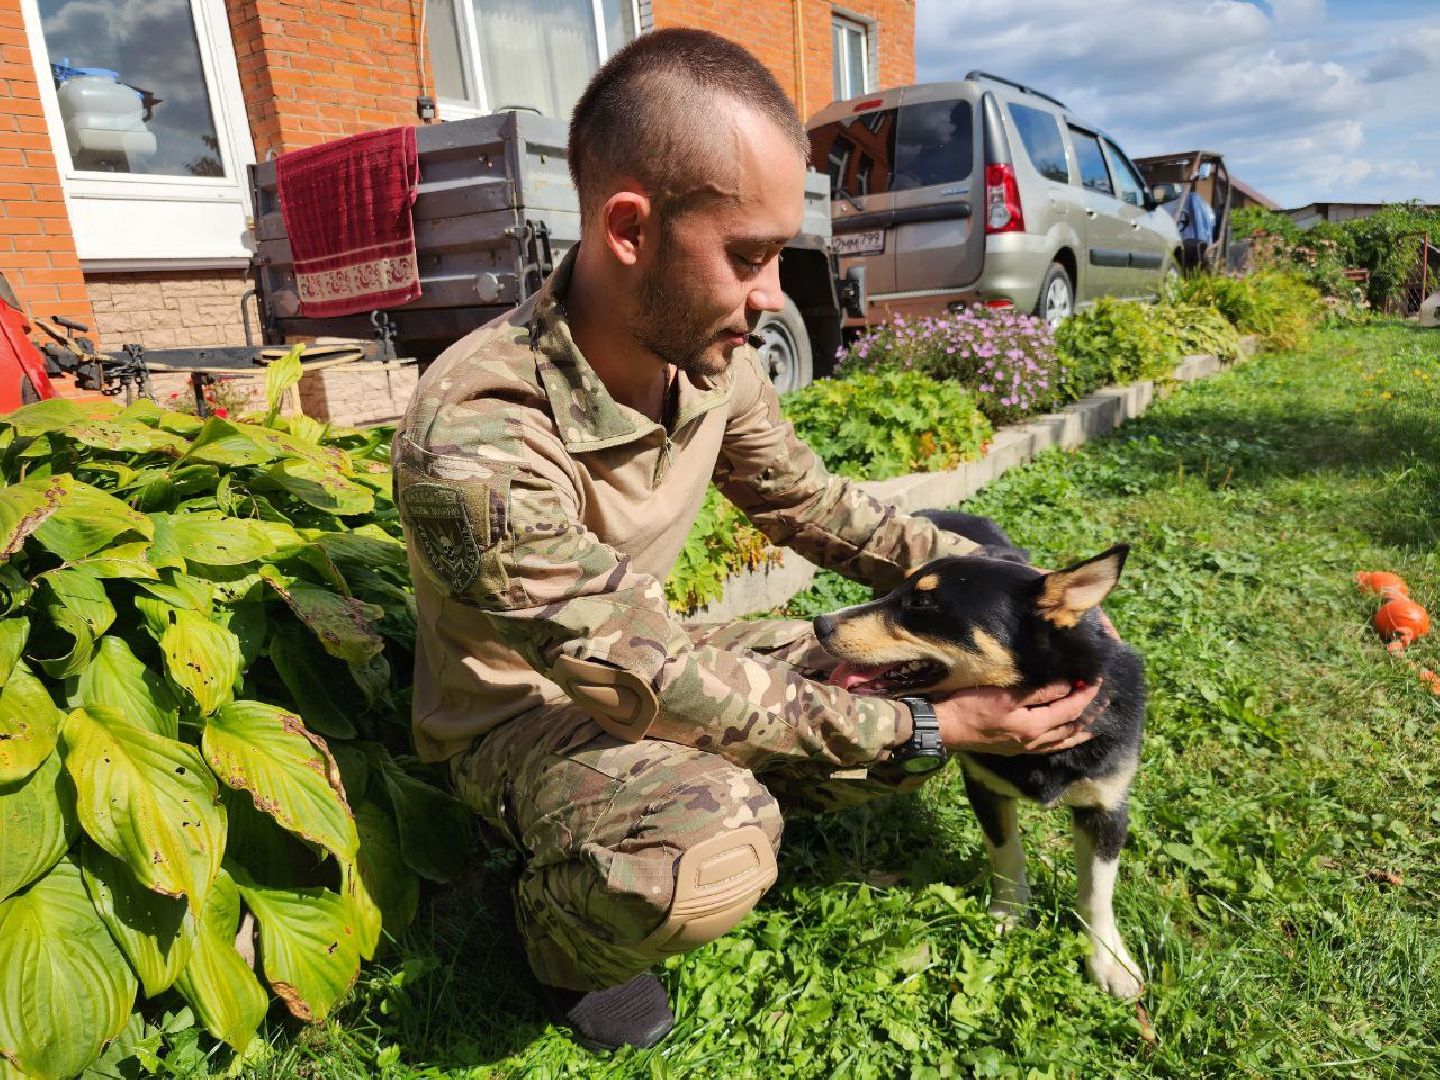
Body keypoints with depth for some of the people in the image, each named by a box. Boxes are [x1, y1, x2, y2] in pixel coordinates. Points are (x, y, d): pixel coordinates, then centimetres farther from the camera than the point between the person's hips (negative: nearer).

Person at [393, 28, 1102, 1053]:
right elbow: (656, 687, -30)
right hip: (520, 711, -5)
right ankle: (559, 922, 1)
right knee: (709, 863, -35)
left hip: (648, 655, 6)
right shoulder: (474, 441, -35)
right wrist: (929, 727, -25)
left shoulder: (712, 356, -14)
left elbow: (807, 499, 3)